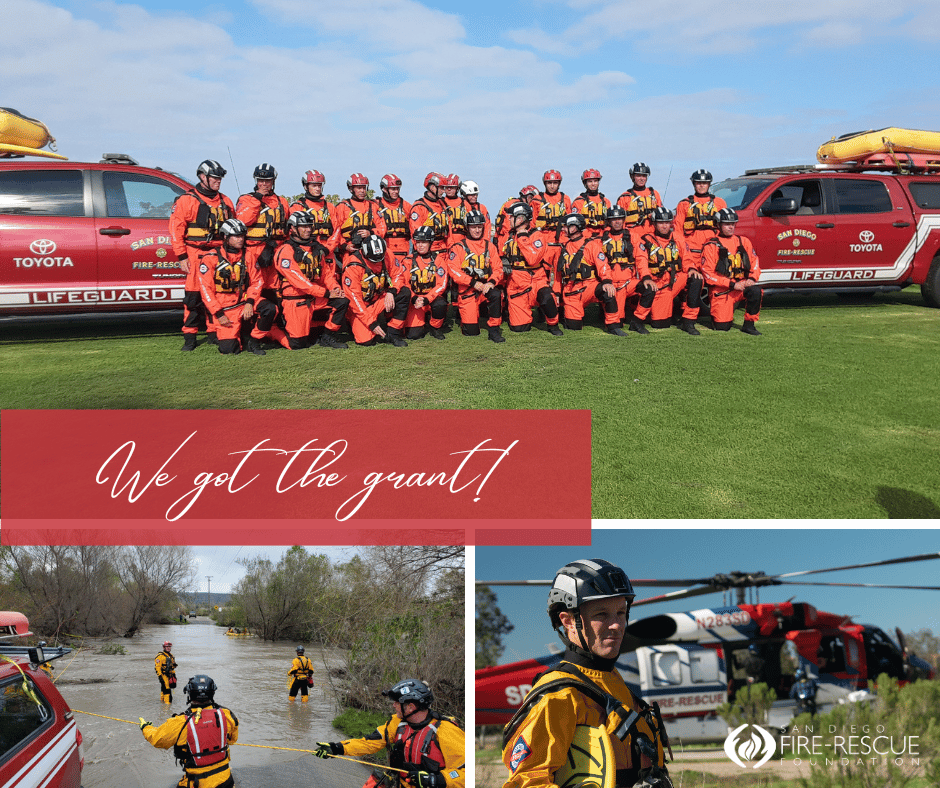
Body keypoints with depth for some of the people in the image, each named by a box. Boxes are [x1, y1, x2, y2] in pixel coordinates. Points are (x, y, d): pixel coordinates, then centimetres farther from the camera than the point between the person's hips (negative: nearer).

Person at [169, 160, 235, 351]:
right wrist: (181, 257, -9)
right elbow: (176, 229, -3)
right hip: (196, 254, -4)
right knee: (193, 294, -6)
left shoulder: (225, 202, 15)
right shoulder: (187, 200, 0)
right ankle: (190, 337, 0)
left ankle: (214, 333, 14)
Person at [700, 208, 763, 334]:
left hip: (742, 284, 3)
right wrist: (732, 285, -15)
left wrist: (752, 279, -9)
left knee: (756, 291, -30)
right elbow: (708, 274, -9)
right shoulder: (711, 246, -3)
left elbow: (755, 263, 13)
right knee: (722, 326, -13)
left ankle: (749, 324, -12)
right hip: (721, 290, -3)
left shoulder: (743, 242, 11)